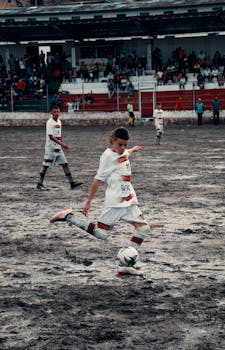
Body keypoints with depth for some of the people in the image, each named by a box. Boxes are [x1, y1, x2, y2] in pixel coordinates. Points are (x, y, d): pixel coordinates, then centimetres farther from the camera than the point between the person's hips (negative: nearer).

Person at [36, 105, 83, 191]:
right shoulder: (49, 122, -14)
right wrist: (61, 143, -28)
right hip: (50, 147, -7)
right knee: (45, 165, 0)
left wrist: (61, 144, 19)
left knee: (65, 164, 4)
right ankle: (40, 184, 10)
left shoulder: (59, 122, 10)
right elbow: (51, 136, -22)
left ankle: (72, 182, 5)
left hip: (58, 148, 7)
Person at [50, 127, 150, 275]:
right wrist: (89, 202, -12)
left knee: (144, 228, -2)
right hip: (115, 201, -8)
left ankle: (125, 265, -2)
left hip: (129, 200, 8)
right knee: (101, 234, -11)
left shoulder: (124, 152, 11)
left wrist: (133, 149, 60)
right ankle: (69, 217, 4)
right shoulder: (108, 156, -12)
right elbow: (98, 179, -12)